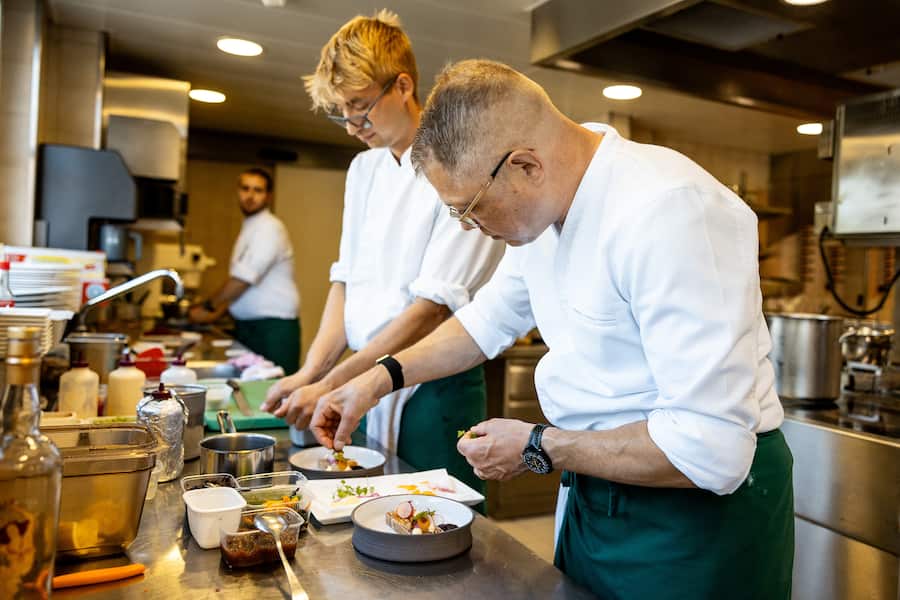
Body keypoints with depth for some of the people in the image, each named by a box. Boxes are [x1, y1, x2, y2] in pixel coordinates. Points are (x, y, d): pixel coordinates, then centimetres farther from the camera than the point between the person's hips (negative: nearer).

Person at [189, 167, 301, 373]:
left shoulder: (270, 228, -11)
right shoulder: (249, 228, 18)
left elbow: (244, 279, -16)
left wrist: (208, 308, -8)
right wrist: (218, 313, 11)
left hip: (273, 328, -8)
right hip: (246, 327, 9)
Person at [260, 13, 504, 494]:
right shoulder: (363, 170, 10)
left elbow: (432, 307, -19)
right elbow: (347, 279, 11)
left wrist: (331, 384, -17)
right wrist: (310, 372, -1)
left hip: (434, 392, -6)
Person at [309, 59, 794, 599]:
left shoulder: (668, 212, -29)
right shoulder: (546, 204, -2)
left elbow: (709, 450, -31)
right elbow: (494, 317, 13)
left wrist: (537, 449, -20)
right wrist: (380, 379, 5)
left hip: (701, 503, -7)